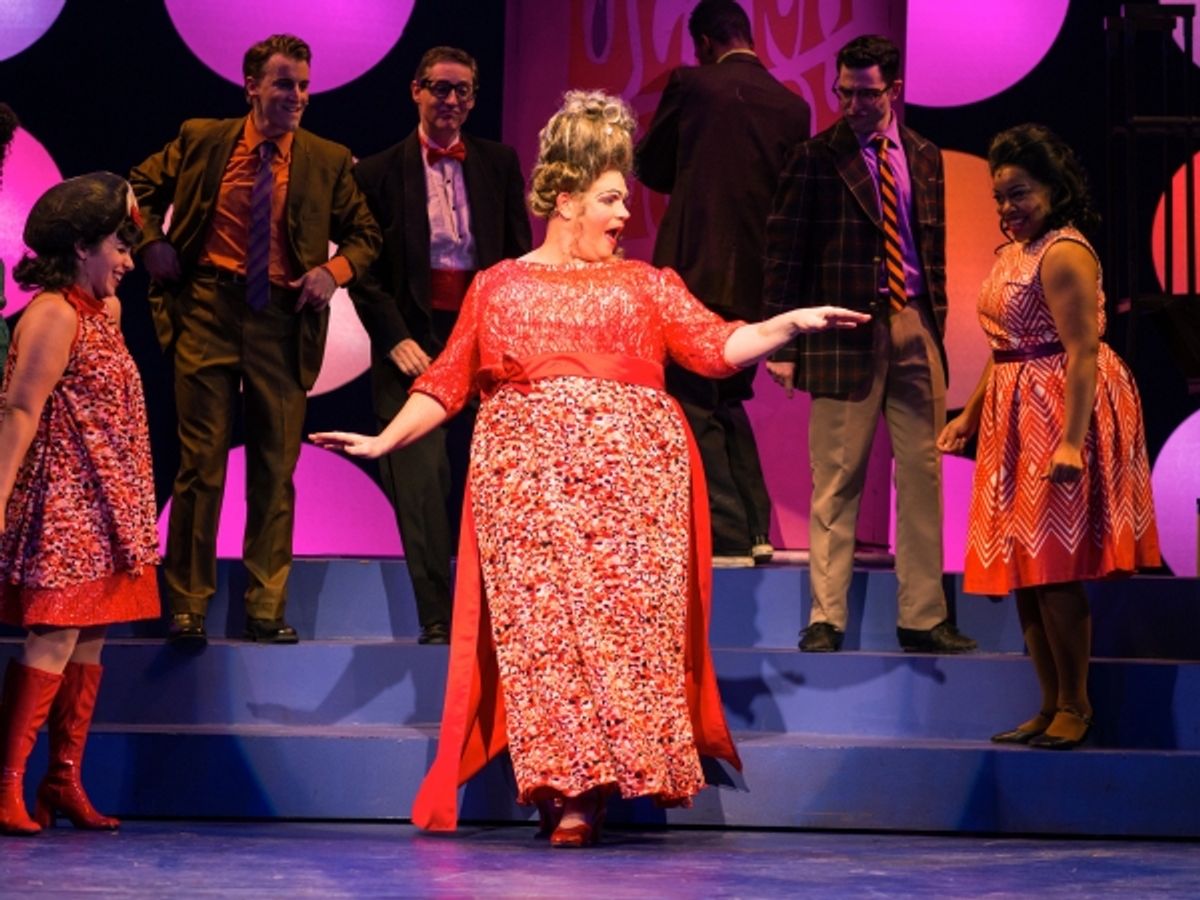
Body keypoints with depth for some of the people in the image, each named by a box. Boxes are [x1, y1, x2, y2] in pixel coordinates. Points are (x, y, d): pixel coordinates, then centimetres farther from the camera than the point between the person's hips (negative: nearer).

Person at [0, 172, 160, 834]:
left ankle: (65, 782, 13)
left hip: (103, 505, 9)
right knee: (55, 636, -12)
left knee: (88, 640, 8)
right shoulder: (54, 313, -11)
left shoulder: (103, 309, 17)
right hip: (63, 499, -9)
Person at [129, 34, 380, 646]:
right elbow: (140, 189, 18)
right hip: (208, 312, -1)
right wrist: (151, 245, 3)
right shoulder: (201, 141, 3)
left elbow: (364, 234, 12)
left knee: (276, 468, 5)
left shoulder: (327, 161, 4)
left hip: (283, 320, 1)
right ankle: (187, 607, 7)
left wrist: (334, 270, -6)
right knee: (200, 460, 0)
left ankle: (266, 609, 13)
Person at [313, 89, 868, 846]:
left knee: (623, 624, -8)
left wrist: (790, 323, -10)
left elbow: (717, 346, 4)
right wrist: (385, 440, 3)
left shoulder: (645, 286, 15)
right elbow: (448, 382, 13)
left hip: (629, 483, 0)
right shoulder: (499, 288, 15)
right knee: (542, 626, -8)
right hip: (530, 485, 0)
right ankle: (564, 787, -9)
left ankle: (593, 789, -6)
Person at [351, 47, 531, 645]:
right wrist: (395, 338, -8)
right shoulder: (379, 173, 5)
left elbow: (519, 257, 10)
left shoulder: (499, 164, 11)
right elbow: (364, 269, 2)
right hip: (415, 342, -2)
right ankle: (436, 617, -5)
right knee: (421, 481, -8)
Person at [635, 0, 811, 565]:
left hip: (698, 270, -5)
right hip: (760, 280, 5)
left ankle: (727, 534, -4)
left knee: (693, 405, 1)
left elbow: (649, 166, 5)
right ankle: (755, 529, 14)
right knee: (728, 400, 19)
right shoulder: (793, 106, 5)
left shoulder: (690, 85, -6)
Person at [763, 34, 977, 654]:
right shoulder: (815, 158, -2)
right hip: (844, 331, -4)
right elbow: (783, 253, -3)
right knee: (836, 481, -2)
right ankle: (826, 619, 5)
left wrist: (935, 323, 10)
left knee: (923, 476, 5)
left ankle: (921, 619, 12)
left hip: (914, 327, 4)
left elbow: (935, 248, 17)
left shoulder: (923, 158, 11)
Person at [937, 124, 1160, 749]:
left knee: (1053, 568, -8)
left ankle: (1075, 707, 1)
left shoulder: (1064, 254, -15)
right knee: (1021, 568, 10)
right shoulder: (1015, 251, 14)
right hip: (1014, 417, 10)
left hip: (1059, 415, -10)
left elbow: (1082, 353, -22)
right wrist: (970, 415, 22)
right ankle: (1050, 708, 17)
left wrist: (1072, 441, -29)